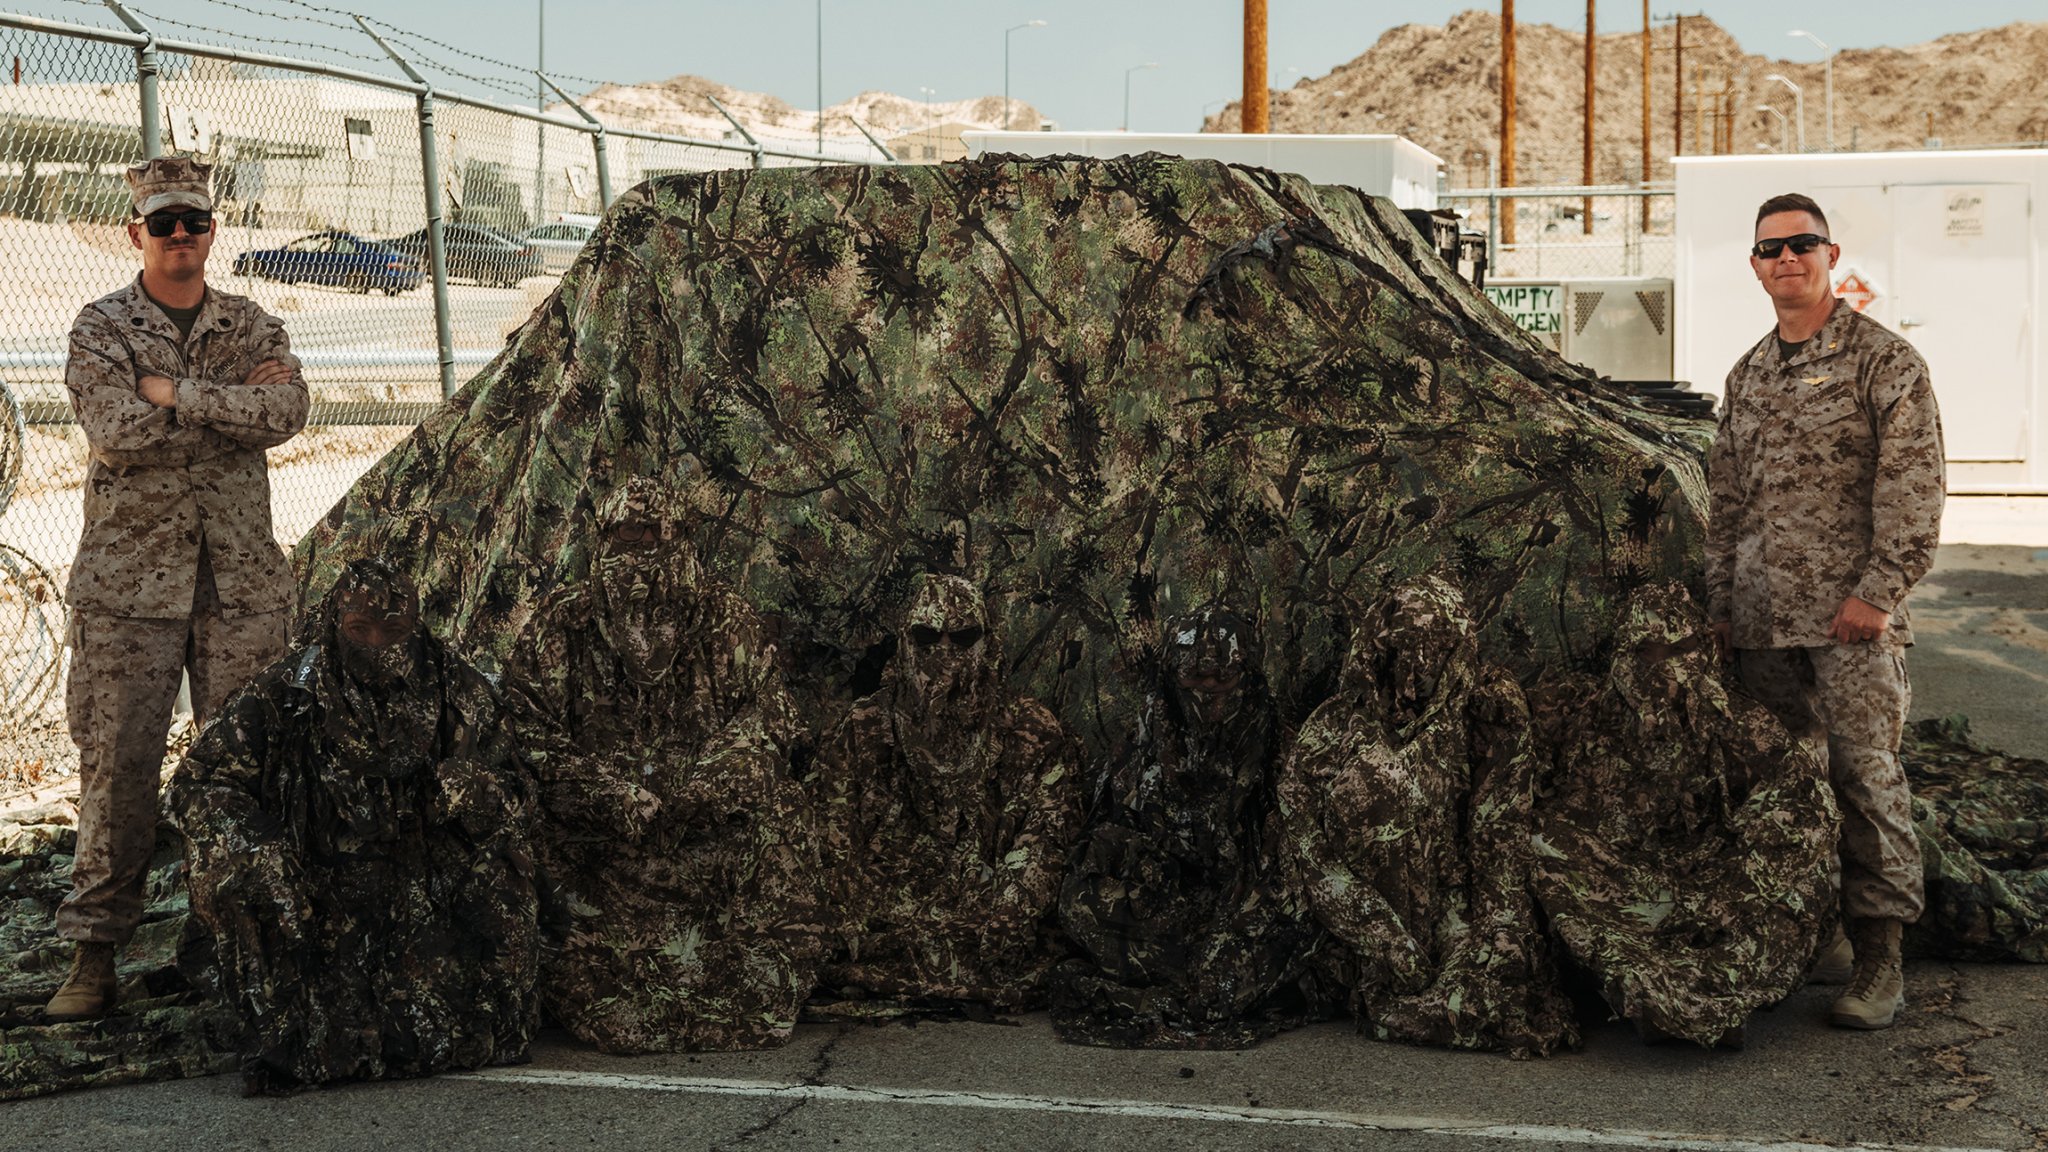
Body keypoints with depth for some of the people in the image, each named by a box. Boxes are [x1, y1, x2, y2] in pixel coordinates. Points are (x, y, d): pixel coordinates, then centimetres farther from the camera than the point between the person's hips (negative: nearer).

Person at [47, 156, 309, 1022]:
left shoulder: (253, 327, 11)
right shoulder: (100, 328, 4)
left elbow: (286, 412, -10)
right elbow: (114, 430, -14)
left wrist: (176, 394, -13)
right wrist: (232, 404, -9)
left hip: (240, 578, 2)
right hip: (128, 578, -2)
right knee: (116, 762, -3)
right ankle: (95, 954, 3)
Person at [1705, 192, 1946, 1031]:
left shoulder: (1885, 361, -1)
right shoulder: (1746, 376, 17)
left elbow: (1912, 487, -7)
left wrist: (1879, 590, -15)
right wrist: (1719, 602, 15)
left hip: (1850, 614, -6)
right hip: (1762, 614, 6)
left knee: (1865, 778, -7)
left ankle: (1879, 960, -3)